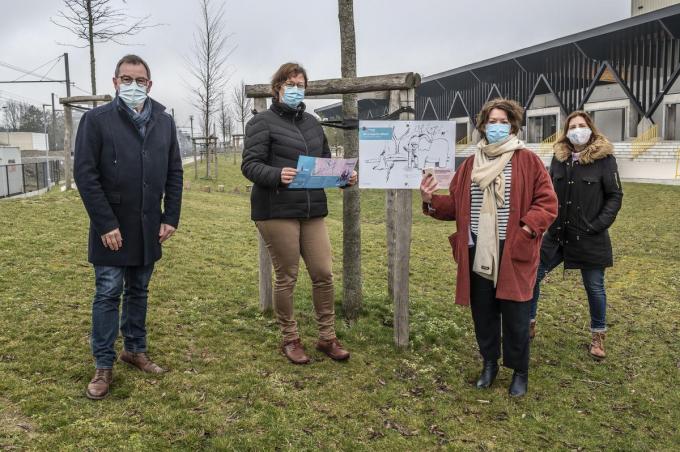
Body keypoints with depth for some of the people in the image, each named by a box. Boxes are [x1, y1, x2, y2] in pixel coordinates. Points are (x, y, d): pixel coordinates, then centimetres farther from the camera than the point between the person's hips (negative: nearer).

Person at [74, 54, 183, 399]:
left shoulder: (164, 122, 6)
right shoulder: (96, 120, -6)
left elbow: (174, 173, 8)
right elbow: (85, 174, -10)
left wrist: (171, 217, 0)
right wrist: (106, 224, -15)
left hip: (149, 228, 4)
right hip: (112, 228, -4)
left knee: (138, 291, 15)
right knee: (108, 294, 2)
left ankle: (135, 350, 30)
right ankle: (103, 366, 13)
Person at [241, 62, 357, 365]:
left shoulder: (312, 123, 17)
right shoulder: (262, 122, -2)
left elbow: (326, 162, 21)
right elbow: (249, 164, -9)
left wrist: (344, 176, 1)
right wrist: (277, 175, -28)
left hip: (312, 211, 6)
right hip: (276, 212, -5)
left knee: (324, 273, 5)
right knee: (286, 277, 3)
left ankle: (327, 337, 21)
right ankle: (290, 339, 22)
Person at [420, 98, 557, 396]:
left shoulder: (528, 161, -1)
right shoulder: (470, 164, 12)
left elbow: (547, 202, -4)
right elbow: (455, 204, 12)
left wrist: (527, 229, -18)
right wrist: (431, 201, -6)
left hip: (513, 252, -3)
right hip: (477, 252, 4)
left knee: (515, 315, 4)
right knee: (483, 311, 12)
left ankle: (519, 371, 24)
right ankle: (489, 363, 32)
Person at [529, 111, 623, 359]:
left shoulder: (604, 158, -8)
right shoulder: (559, 157, 3)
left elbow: (615, 195, -4)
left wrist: (599, 224, -13)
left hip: (590, 238, -3)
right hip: (558, 234, 4)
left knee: (594, 288, 9)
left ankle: (598, 335, 30)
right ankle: (528, 323, 22)